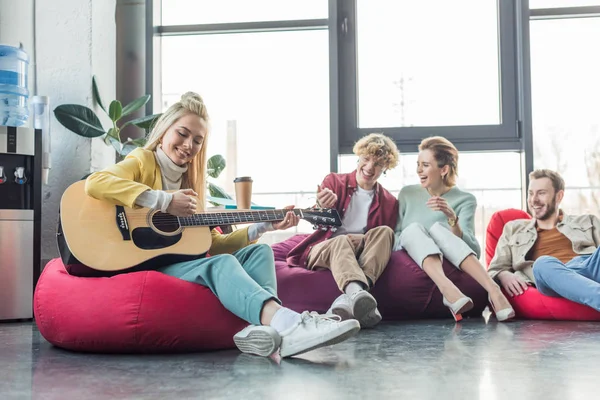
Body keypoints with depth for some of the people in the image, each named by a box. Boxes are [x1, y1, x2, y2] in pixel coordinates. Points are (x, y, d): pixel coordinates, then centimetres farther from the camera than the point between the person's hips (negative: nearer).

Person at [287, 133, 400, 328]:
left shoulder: (389, 202, 13)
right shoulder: (334, 182, 8)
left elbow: (384, 245, 10)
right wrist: (322, 209, -30)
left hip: (362, 255, 2)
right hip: (323, 249, -2)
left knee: (384, 231, -26)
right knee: (341, 241, -35)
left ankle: (348, 299, -48)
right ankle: (358, 294, -67)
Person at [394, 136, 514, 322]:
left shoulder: (465, 200, 6)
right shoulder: (407, 194, 14)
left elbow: (472, 249, -7)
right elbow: (394, 234, 13)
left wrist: (451, 217, -24)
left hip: (448, 265, -1)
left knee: (438, 228, -31)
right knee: (414, 229, -29)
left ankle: (493, 291, -46)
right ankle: (447, 289, -55)